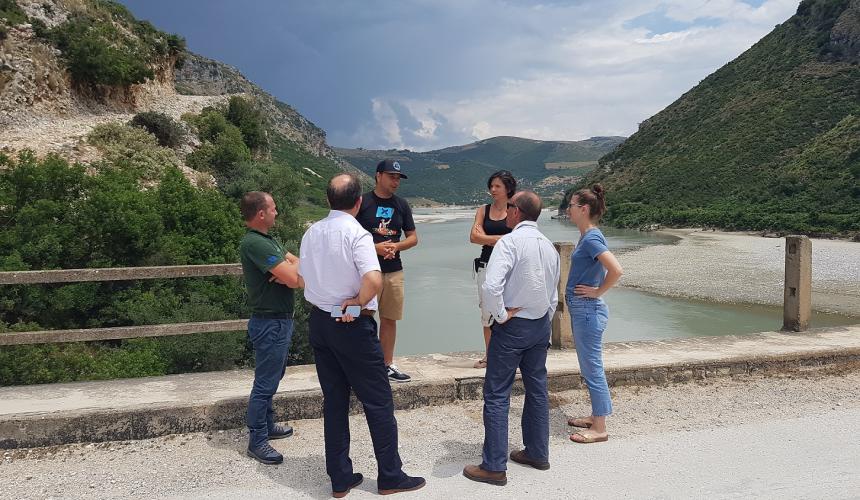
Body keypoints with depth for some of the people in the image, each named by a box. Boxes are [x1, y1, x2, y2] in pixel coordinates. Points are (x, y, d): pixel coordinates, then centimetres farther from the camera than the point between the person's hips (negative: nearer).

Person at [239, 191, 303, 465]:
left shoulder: (268, 240, 12)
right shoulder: (254, 243, -22)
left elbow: (298, 262, 7)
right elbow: (295, 279, -26)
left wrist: (288, 269, -15)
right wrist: (289, 271, -3)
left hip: (280, 320, 10)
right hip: (270, 323, -10)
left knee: (272, 378, 22)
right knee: (265, 383, -1)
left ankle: (267, 425, 36)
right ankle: (257, 441, 10)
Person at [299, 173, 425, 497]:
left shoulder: (311, 233, 4)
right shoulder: (356, 233, -17)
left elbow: (303, 279, 13)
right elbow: (374, 280, -30)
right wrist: (357, 301, -13)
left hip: (318, 322, 7)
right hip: (352, 326, -7)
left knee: (334, 400, 14)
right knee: (378, 401, 6)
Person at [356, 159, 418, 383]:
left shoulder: (401, 205, 11)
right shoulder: (362, 202, -3)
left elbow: (413, 237, 13)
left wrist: (396, 246, -7)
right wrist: (374, 247, -16)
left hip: (394, 270, 5)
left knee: (390, 319, 10)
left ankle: (388, 365, 21)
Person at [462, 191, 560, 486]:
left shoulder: (510, 242, -17)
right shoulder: (549, 246, 7)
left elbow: (491, 287, -29)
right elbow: (553, 296, 13)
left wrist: (501, 315, -14)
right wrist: (543, 324, 19)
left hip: (512, 326, -8)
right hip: (542, 325, 8)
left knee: (497, 395, 0)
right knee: (537, 389, 18)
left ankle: (494, 467, 5)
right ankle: (537, 453, 31)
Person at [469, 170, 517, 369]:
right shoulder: (483, 210, 11)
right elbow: (474, 237, 0)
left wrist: (486, 237, -7)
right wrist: (500, 239, -8)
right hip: (486, 265, 4)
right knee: (487, 311, 7)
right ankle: (489, 356, 17)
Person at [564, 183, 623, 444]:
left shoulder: (591, 238, -18)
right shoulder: (587, 236, 10)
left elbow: (616, 270, -29)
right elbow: (601, 268, 25)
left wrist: (598, 292, -17)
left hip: (587, 310, -10)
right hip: (580, 309, 10)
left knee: (592, 368, -1)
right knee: (589, 367, 18)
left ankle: (599, 428, 9)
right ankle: (596, 416, 31)